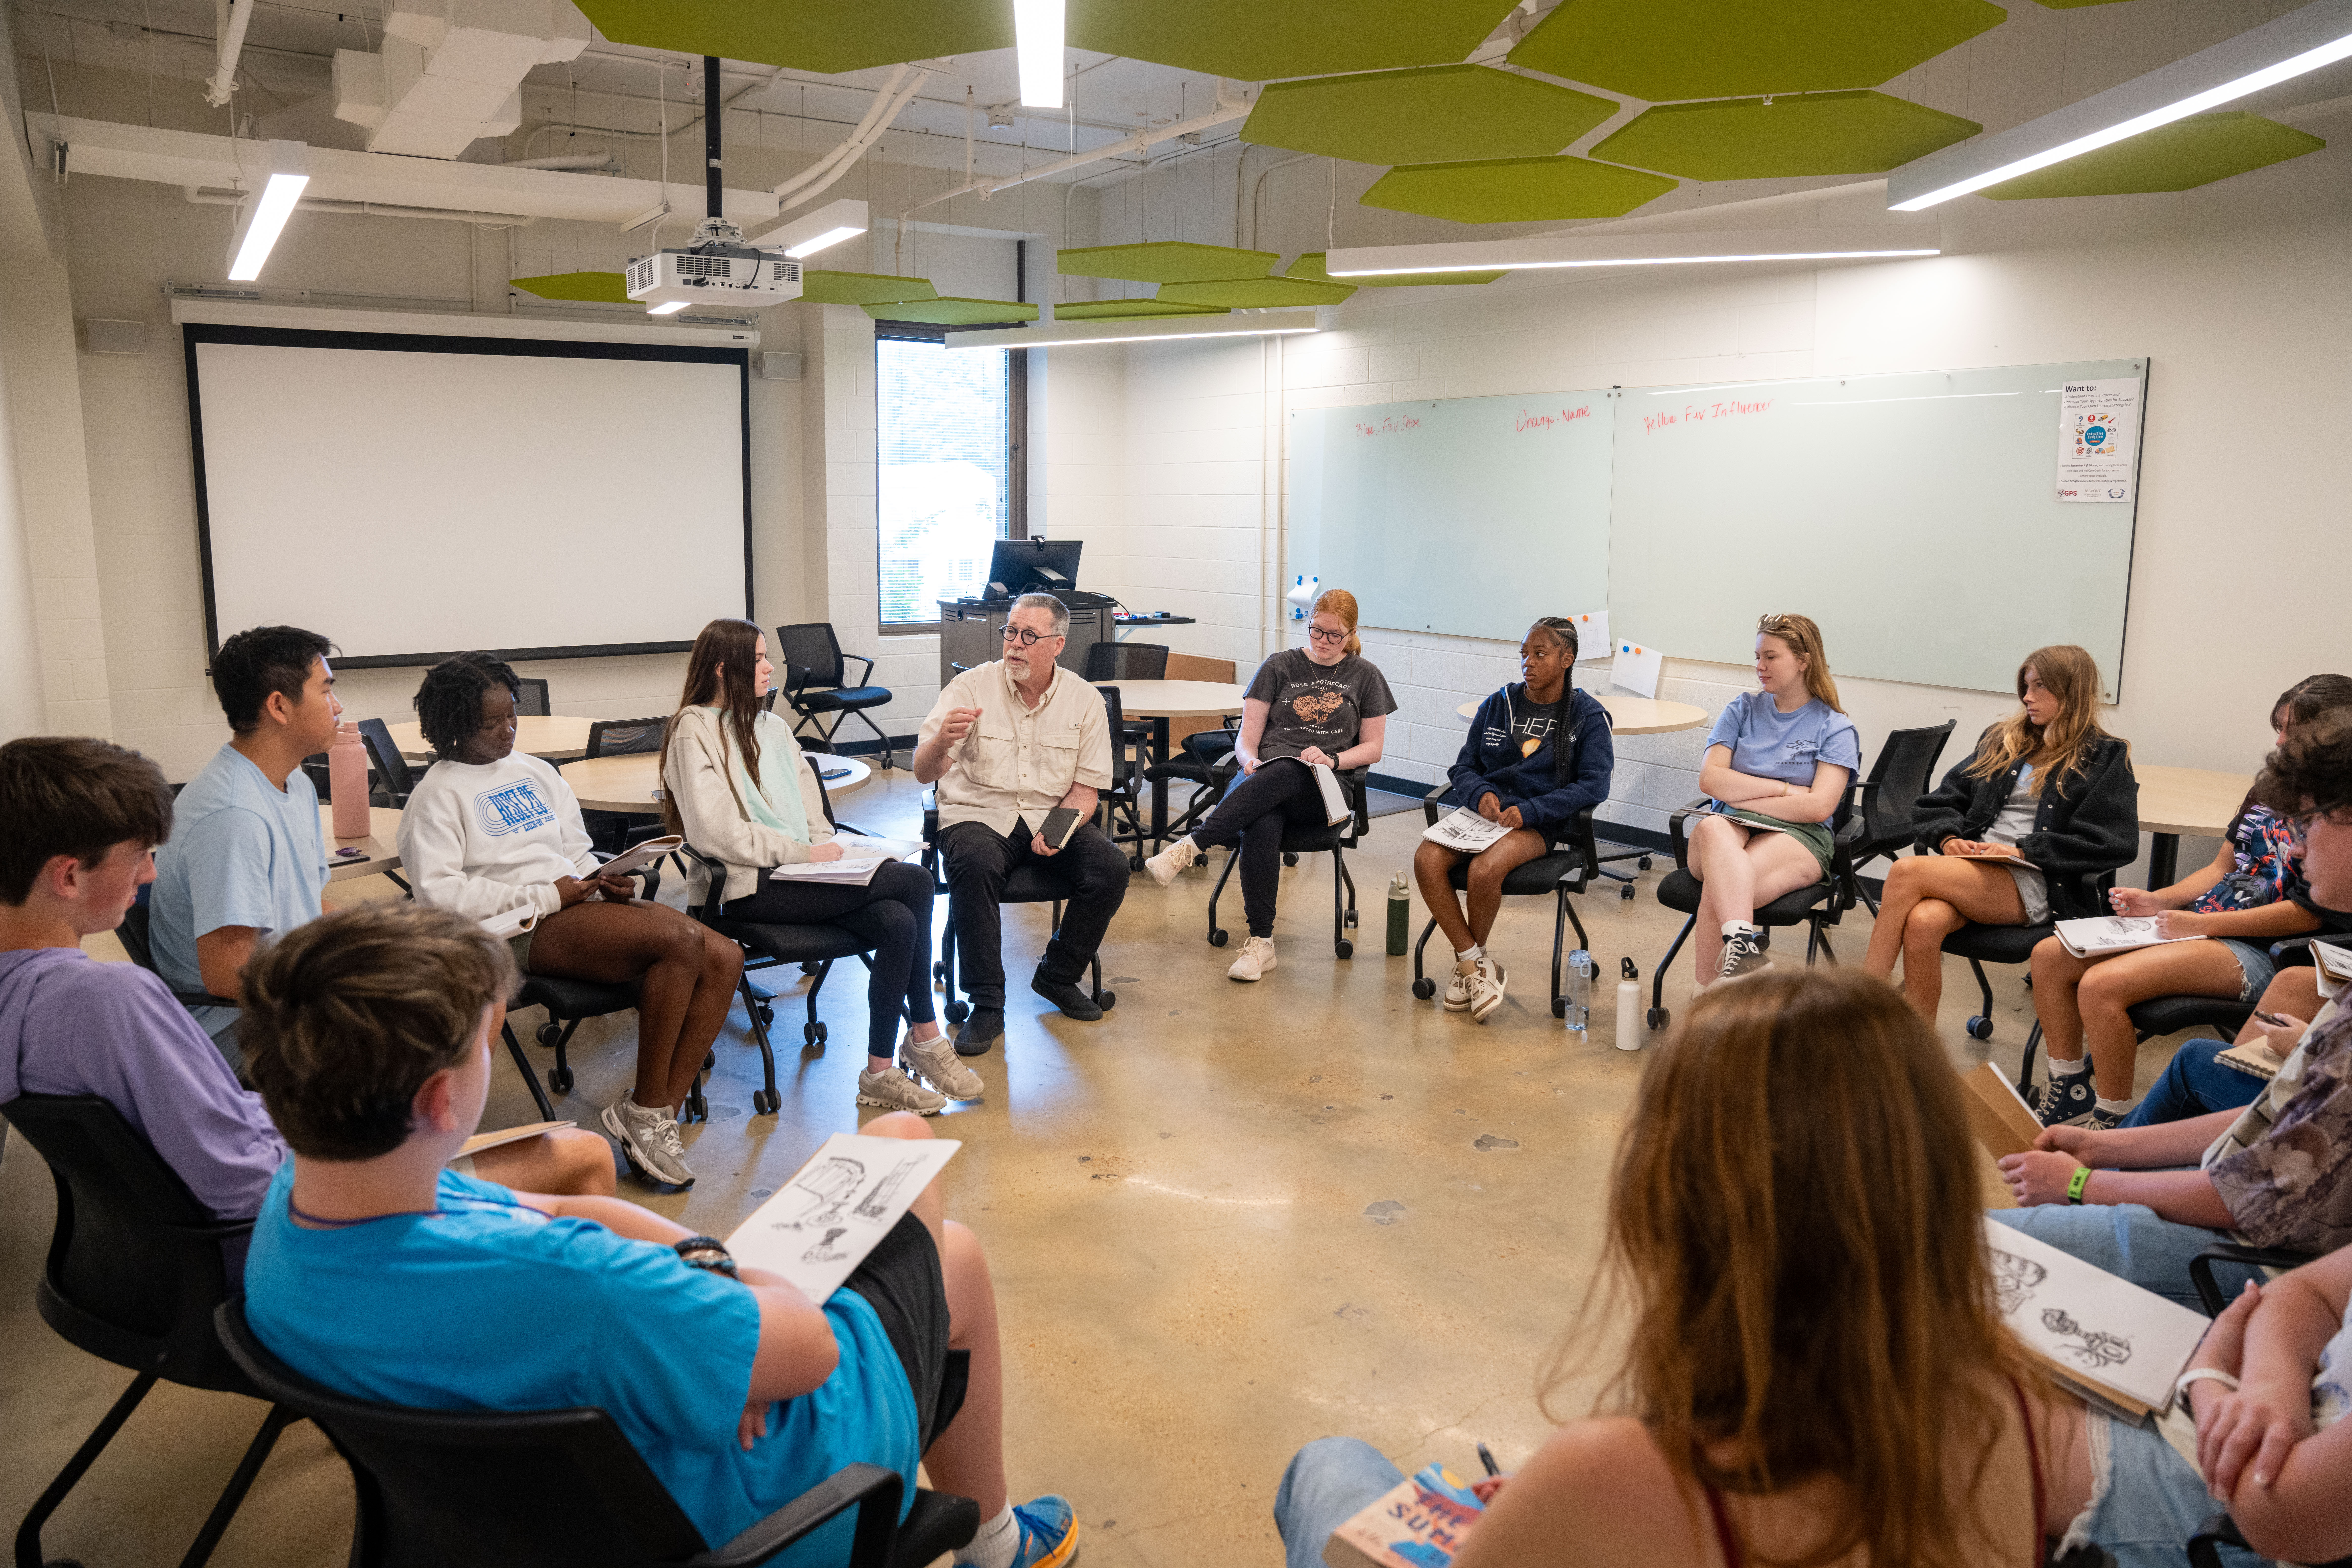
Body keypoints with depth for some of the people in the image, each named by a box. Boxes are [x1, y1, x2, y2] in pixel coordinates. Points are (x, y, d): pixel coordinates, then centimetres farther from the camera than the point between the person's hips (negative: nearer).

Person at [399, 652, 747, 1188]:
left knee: (725, 958, -15)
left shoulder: (535, 771, 23)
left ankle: (656, 1113, -14)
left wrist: (606, 881, 2)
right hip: (526, 929, -7)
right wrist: (547, 896, -15)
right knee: (681, 938, -29)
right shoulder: (439, 794, 1)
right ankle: (645, 1110, -16)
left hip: (580, 901, 8)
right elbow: (437, 891, -12)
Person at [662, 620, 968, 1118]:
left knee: (898, 923, -24)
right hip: (749, 887, -7)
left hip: (799, 869, 7)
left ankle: (882, 1073, -15)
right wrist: (806, 853, -15)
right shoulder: (694, 732, -4)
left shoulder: (771, 726, 22)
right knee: (915, 882, -22)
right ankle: (926, 1037, -9)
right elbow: (717, 834, -15)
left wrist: (828, 848, 0)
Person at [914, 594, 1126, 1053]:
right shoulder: (971, 687, -5)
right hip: (979, 814, -2)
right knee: (975, 865, -35)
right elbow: (924, 774, -11)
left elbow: (1086, 788, 2)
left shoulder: (1085, 700, 1)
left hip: (1052, 816, 3)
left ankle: (1058, 976, 4)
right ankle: (987, 1004, -21)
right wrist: (940, 744, -36)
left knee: (1111, 868, -22)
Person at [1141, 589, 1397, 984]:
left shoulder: (1366, 676, 16)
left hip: (1322, 790, -1)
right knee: (1260, 825, -38)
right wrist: (1250, 760, -13)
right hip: (1264, 777, 1)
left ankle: (1193, 845, -44)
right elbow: (1248, 737, 11)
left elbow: (1372, 748, 14)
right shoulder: (1280, 666, 16)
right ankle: (1261, 941, -37)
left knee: (1284, 773, -40)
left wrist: (1332, 760, -6)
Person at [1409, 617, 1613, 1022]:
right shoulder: (1498, 705, 14)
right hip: (1483, 811, 4)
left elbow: (1593, 786, -7)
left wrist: (1529, 810, -17)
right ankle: (1477, 965, -12)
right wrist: (1481, 794, -10)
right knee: (1427, 859, -25)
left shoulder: (1588, 716, 2)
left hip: (1539, 822, -4)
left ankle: (1468, 964, -5)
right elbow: (1464, 767, 14)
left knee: (1484, 871, -34)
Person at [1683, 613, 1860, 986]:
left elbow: (1819, 807, -6)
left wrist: (1741, 795, -3)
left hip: (1796, 834, -2)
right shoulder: (1742, 709, 18)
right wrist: (1784, 789, -3)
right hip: (1731, 823, 2)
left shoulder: (1835, 728, 8)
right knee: (1711, 829, -39)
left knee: (1717, 887, -36)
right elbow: (1710, 780, 4)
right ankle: (1744, 943, -59)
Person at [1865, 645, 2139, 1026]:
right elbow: (1937, 802, 21)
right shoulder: (2001, 742, 23)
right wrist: (1948, 838, -1)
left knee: (1907, 872, -30)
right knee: (1923, 922, -33)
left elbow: (2113, 844, -4)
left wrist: (2022, 851, -10)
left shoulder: (2105, 758, 8)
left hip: (2033, 886, -4)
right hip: (1971, 865, 4)